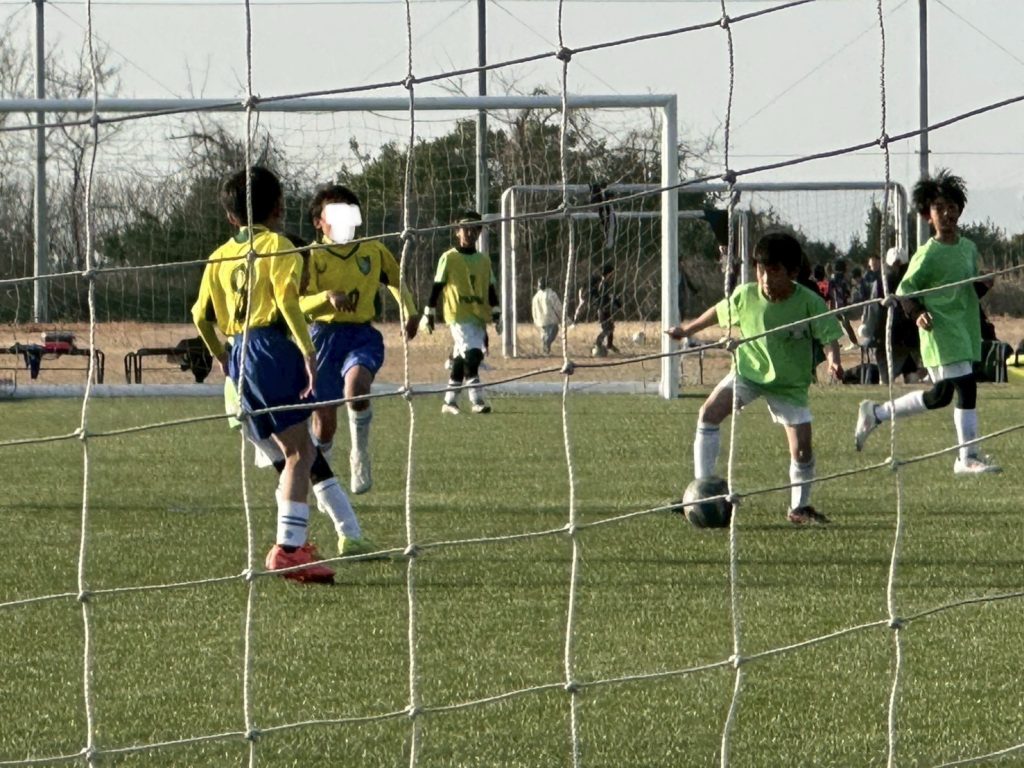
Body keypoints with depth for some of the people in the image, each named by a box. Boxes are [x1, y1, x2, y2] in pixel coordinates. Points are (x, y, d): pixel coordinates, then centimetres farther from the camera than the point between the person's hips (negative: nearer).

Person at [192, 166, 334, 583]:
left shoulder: (220, 257, 16)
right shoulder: (277, 247, -2)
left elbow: (201, 314, 14)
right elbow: (288, 301, -15)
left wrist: (221, 356, 28)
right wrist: (308, 352, -16)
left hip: (239, 354, 7)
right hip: (272, 346, -7)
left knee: (295, 451, 15)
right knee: (299, 452, -8)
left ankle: (293, 542, 12)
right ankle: (289, 547, -18)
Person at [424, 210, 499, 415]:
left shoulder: (483, 260, 13)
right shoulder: (449, 258, -2)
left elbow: (490, 290, 15)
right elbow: (437, 287, 0)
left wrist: (496, 314, 8)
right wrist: (430, 313, -1)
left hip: (479, 317, 6)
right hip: (458, 315, -6)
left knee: (461, 359, 10)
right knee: (472, 354, -19)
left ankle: (449, 401, 18)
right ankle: (477, 399, -20)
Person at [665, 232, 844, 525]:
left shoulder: (809, 303, -20)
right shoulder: (744, 296, -12)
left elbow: (828, 335, -19)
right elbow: (719, 312, 7)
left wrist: (833, 360, -39)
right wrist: (687, 329, 18)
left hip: (789, 383, -2)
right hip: (748, 370, 2)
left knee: (802, 447, -7)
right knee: (709, 412, -20)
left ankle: (800, 507, 17)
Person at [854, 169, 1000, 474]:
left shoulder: (969, 248, 10)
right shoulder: (927, 255, -12)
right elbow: (904, 291, -7)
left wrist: (982, 287, -1)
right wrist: (917, 314, -23)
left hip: (965, 330, 8)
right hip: (940, 332, -8)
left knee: (940, 396, 13)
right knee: (966, 388, -12)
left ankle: (875, 413, 29)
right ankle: (968, 458, -4)